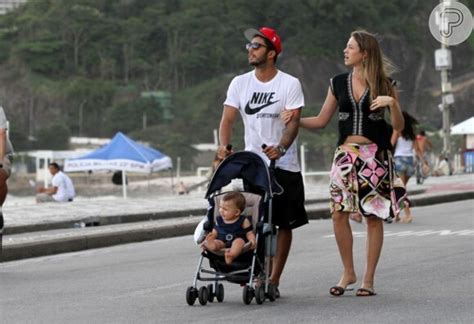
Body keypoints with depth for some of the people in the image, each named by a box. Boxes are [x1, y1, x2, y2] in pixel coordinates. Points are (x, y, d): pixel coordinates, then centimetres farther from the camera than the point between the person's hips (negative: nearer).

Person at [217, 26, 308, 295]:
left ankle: (274, 280, 6)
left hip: (284, 165, -2)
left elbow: (293, 122, -14)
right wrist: (224, 145, -20)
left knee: (284, 224, 0)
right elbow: (228, 119, 0)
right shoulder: (240, 83, 6)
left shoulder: (290, 84, -4)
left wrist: (281, 147, -32)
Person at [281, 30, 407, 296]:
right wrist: (295, 120, -2)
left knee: (374, 217, -1)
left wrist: (392, 103, -18)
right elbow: (321, 121, 13)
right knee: (339, 213, -6)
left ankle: (369, 279, 7)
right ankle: (348, 273, 10)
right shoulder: (339, 84, 9)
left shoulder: (385, 85, 0)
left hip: (375, 156, -3)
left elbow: (399, 127, -1)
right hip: (346, 154, 3)